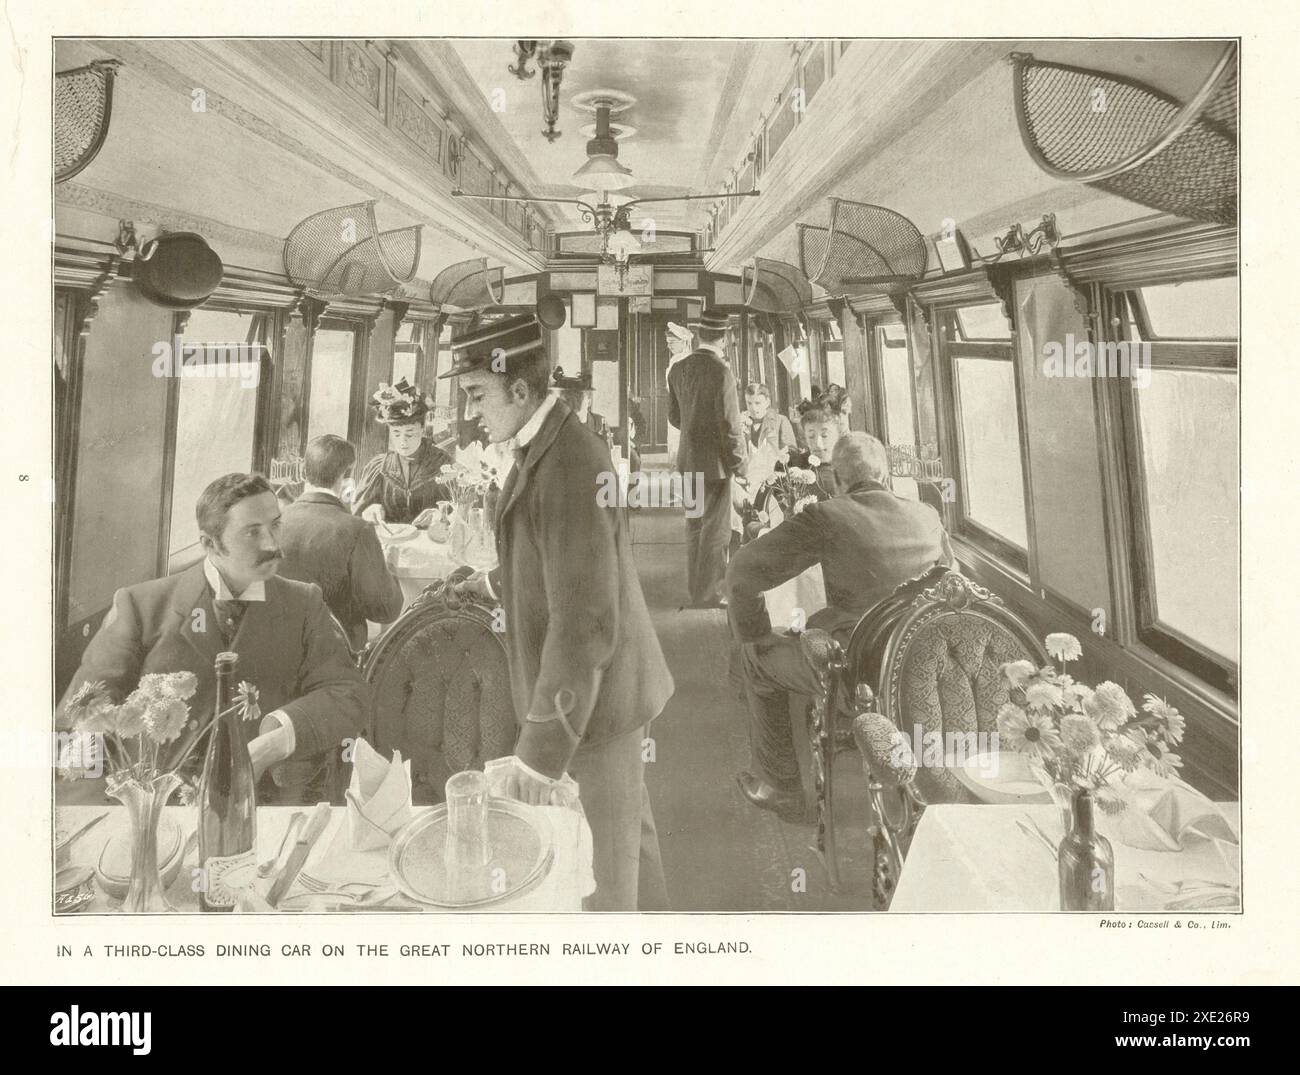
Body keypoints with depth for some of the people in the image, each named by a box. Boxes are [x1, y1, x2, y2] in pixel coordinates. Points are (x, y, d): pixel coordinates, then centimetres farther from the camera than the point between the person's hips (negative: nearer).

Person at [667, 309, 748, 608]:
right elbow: (731, 425, -17)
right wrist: (740, 465, -7)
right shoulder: (721, 372, -18)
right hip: (715, 461, -7)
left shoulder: (678, 369, 3)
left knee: (695, 525, 18)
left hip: (688, 459, 7)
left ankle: (696, 588, 29)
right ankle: (708, 595, 9)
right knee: (716, 530, 2)